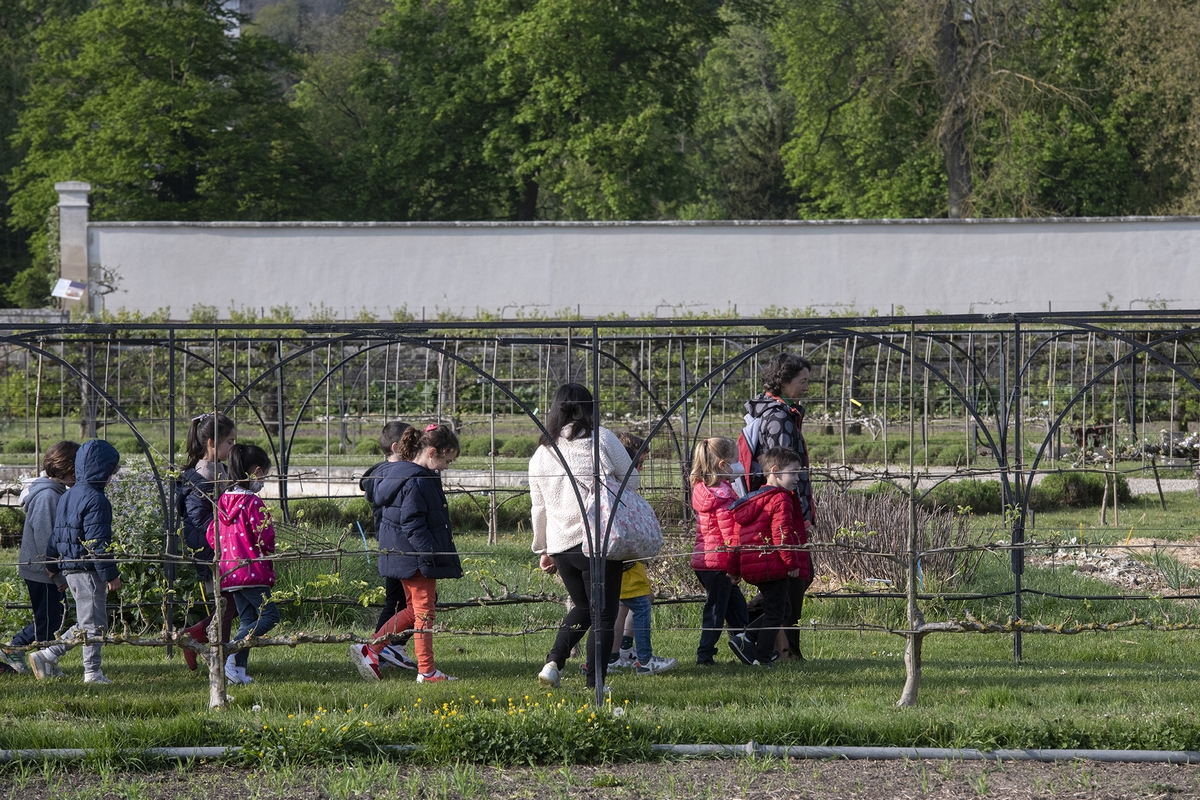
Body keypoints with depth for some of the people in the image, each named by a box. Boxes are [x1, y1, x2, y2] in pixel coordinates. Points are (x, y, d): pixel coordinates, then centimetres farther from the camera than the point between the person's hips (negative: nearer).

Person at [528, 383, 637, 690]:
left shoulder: (541, 455, 9)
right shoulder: (601, 438, -4)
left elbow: (539, 508, 15)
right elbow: (632, 481, 2)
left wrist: (542, 551, 24)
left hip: (560, 546, 5)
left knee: (582, 607, 23)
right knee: (604, 614, 3)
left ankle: (553, 662, 7)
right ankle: (595, 684, 0)